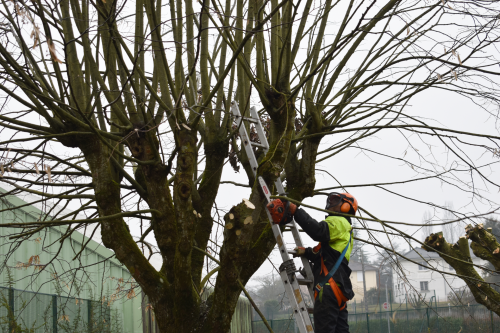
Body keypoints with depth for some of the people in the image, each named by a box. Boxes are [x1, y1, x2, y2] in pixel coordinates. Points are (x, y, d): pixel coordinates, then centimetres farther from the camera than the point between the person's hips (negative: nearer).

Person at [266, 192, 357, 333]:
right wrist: (307, 252, 14)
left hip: (330, 286, -11)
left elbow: (318, 231, -24)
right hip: (339, 287, 11)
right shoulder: (344, 228, 32)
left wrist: (295, 211, -22)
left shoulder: (339, 222, -1)